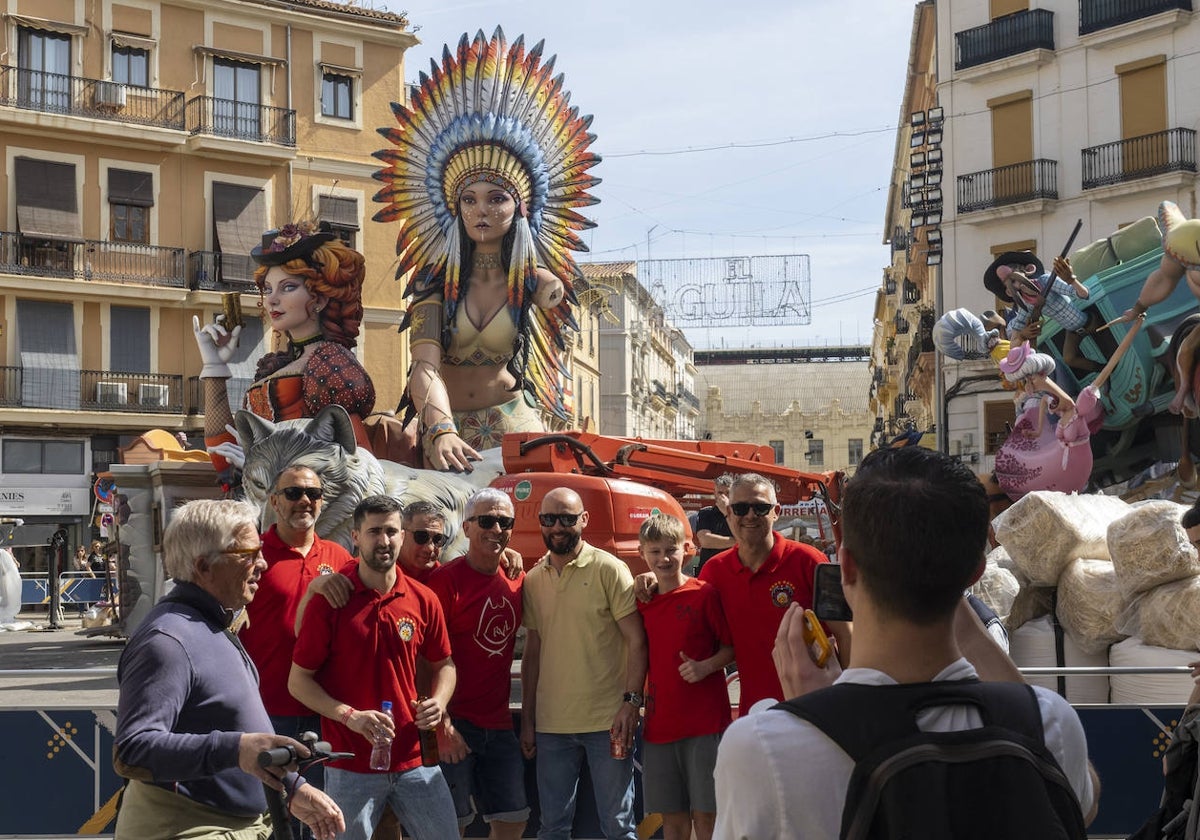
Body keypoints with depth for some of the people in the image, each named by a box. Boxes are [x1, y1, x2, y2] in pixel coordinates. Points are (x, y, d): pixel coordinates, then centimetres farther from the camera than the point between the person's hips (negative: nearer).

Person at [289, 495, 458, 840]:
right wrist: (349, 716, -18)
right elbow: (298, 680, -5)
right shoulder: (330, 600, -7)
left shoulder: (423, 600, 2)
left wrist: (438, 702, -5)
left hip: (414, 760, 3)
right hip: (350, 767, -3)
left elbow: (444, 664, 15)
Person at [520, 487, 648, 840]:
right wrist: (527, 719, 12)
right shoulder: (533, 580, 9)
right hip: (551, 724, 4)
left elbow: (636, 640, -7)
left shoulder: (609, 569, -5)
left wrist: (631, 702, -16)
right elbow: (532, 652, 14)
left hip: (607, 720, -4)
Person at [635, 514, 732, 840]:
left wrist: (705, 666, -19)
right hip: (659, 725, 4)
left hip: (705, 725, -4)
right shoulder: (642, 602, 8)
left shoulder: (704, 594, -5)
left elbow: (732, 647, -2)